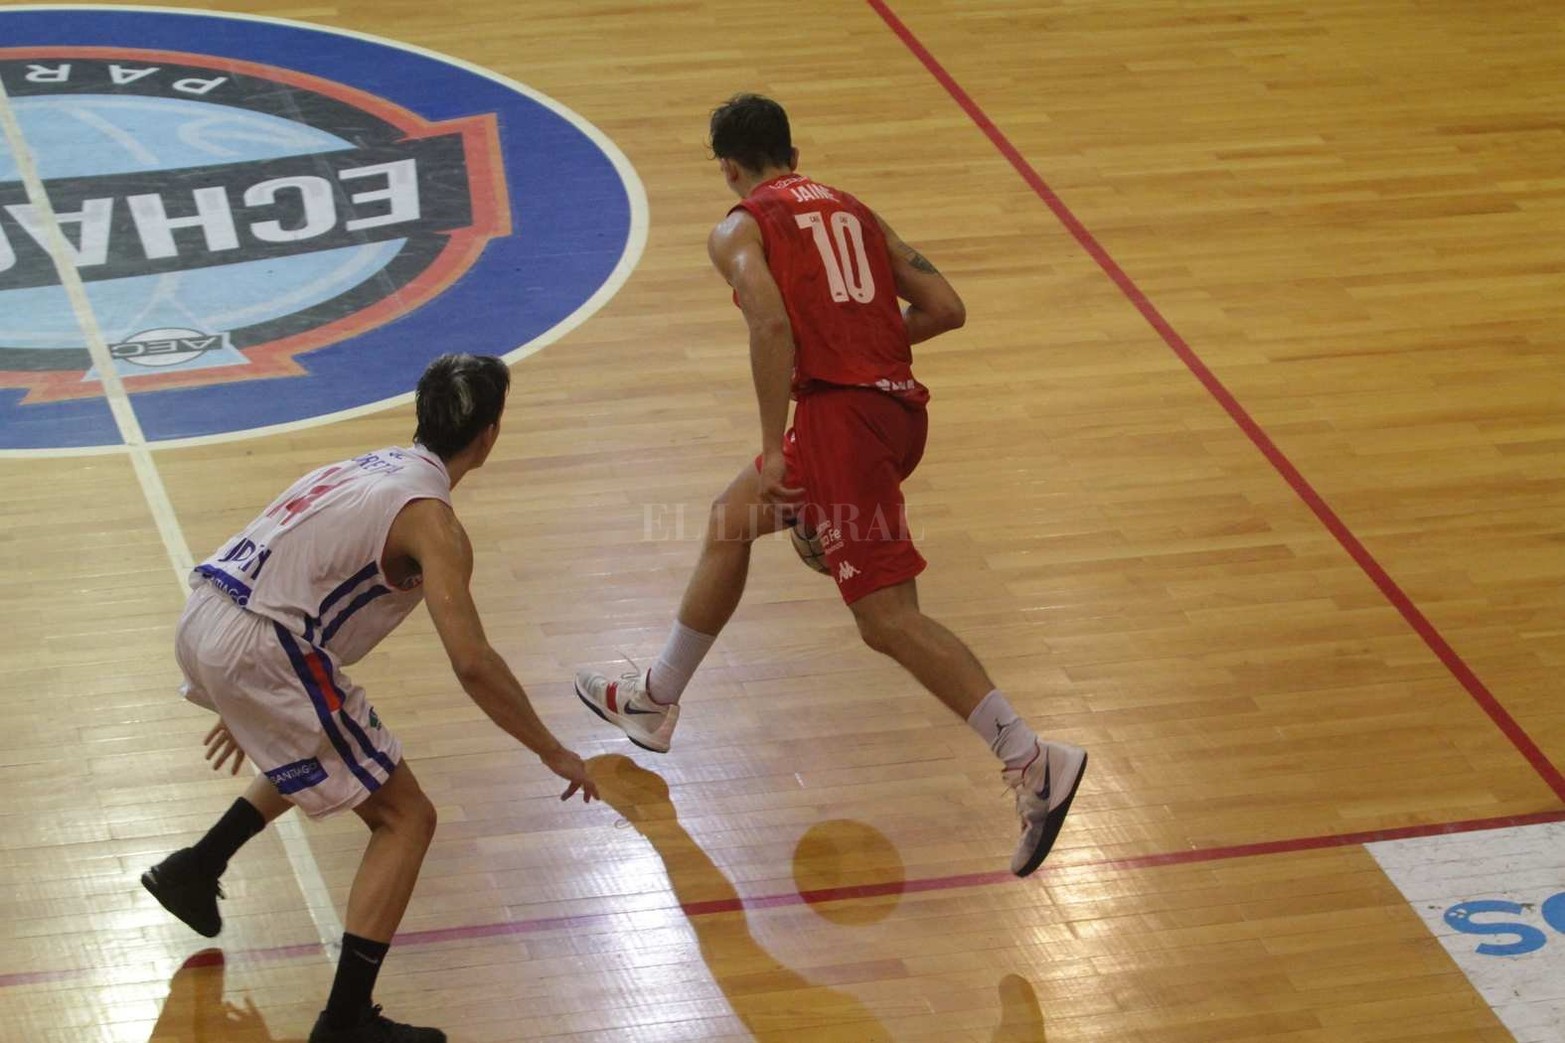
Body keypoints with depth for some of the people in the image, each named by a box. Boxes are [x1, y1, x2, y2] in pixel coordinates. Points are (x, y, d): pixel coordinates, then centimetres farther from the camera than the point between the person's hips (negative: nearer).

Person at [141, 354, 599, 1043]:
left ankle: (195, 870, 35)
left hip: (201, 621, 9)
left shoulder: (369, 468, 19)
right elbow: (472, 663, -16)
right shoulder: (430, 519, -7)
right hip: (257, 650, -9)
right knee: (405, 819, 1)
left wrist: (248, 708, 38)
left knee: (321, 745, 35)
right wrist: (554, 754, -5)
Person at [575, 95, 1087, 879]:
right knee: (730, 521, 27)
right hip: (896, 405, 8)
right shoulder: (852, 211, 21)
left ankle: (1032, 762, -14)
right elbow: (946, 309, 13)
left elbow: (772, 324, -17)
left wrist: (775, 450, -14)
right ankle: (655, 701, 41)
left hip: (841, 411, -8)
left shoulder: (740, 230, 2)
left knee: (889, 620, -6)